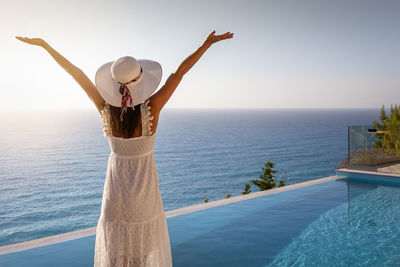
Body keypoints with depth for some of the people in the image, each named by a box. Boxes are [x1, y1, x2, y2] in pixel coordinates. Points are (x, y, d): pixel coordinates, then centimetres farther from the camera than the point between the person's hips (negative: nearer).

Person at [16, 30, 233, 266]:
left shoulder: (106, 108, -17)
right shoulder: (151, 108, -23)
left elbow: (75, 72, -9)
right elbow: (180, 72, -19)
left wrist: (43, 44, 0)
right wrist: (208, 43, -12)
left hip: (115, 187, 2)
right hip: (145, 189, -2)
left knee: (114, 246, 17)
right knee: (148, 238, 16)